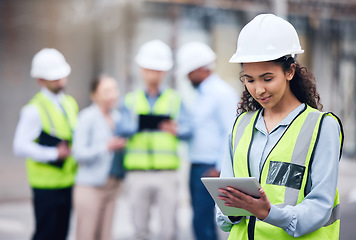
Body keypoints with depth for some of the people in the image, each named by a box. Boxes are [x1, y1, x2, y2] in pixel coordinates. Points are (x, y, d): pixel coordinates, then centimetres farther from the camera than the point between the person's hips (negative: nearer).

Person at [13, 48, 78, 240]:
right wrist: (53, 154, -19)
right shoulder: (34, 110, -12)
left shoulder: (70, 104, 11)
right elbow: (20, 147, -19)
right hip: (46, 183, -7)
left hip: (68, 181, 7)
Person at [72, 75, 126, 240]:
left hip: (112, 185, 6)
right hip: (90, 187, -6)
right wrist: (106, 147, -25)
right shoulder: (87, 117, -8)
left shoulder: (117, 117, 12)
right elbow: (79, 153, -14)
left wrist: (123, 146, 2)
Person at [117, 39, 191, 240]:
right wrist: (138, 126, -25)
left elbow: (187, 130, -1)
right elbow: (122, 129, -3)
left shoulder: (175, 99, 11)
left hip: (167, 173, -1)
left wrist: (176, 130, -24)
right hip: (138, 173, 1)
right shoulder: (131, 100, 12)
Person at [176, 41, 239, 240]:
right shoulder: (201, 94, 18)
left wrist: (219, 168, -17)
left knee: (203, 222, -11)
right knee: (202, 222, 12)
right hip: (197, 166, 9)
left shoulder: (222, 93, -11)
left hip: (211, 169, -9)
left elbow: (231, 134, -15)